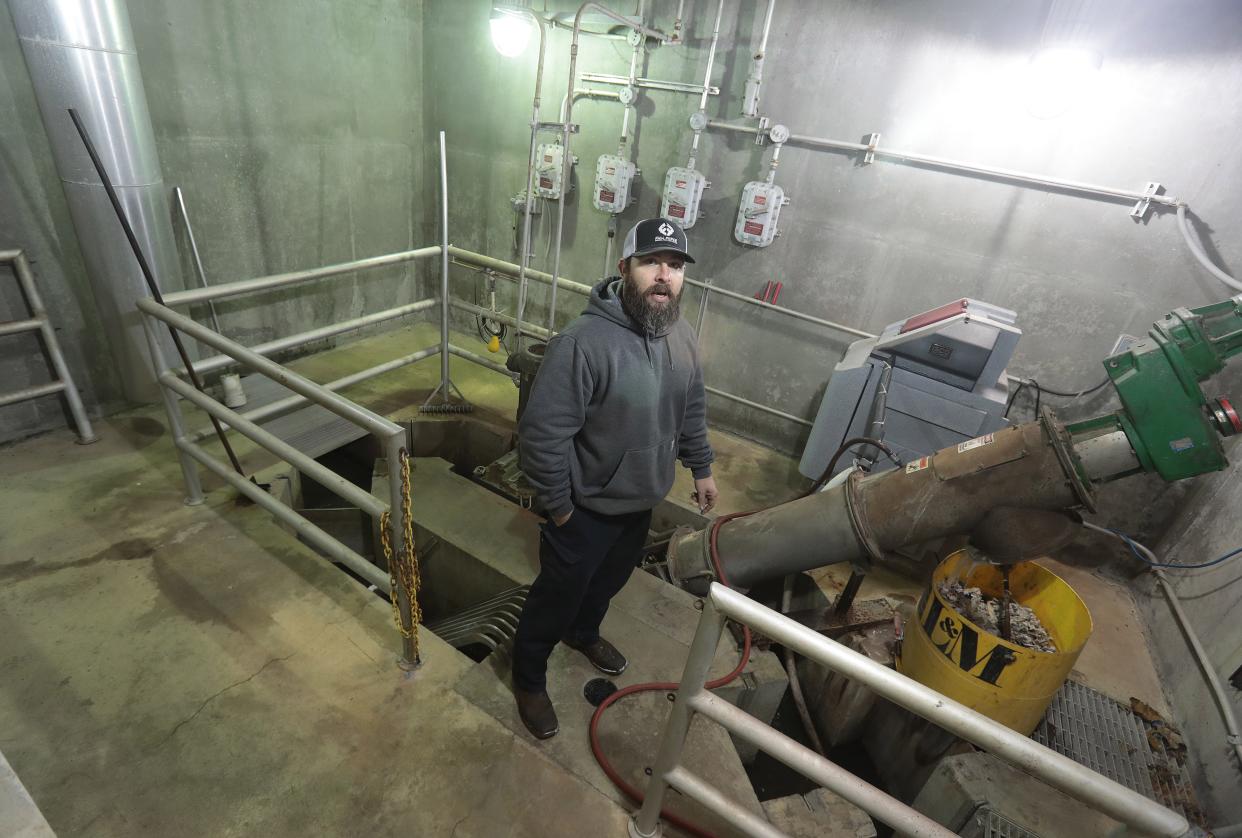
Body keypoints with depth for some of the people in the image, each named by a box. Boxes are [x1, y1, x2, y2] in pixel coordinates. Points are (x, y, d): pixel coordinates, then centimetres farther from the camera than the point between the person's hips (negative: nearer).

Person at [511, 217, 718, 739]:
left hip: (642, 500, 7)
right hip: (587, 507, -7)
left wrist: (701, 468, 16)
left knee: (610, 580, 29)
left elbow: (692, 411, 11)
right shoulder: (583, 342, -29)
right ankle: (529, 679, 42)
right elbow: (542, 433, -26)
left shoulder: (681, 335, -4)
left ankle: (583, 633, 59)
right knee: (557, 595, 15)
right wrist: (558, 507, -18)